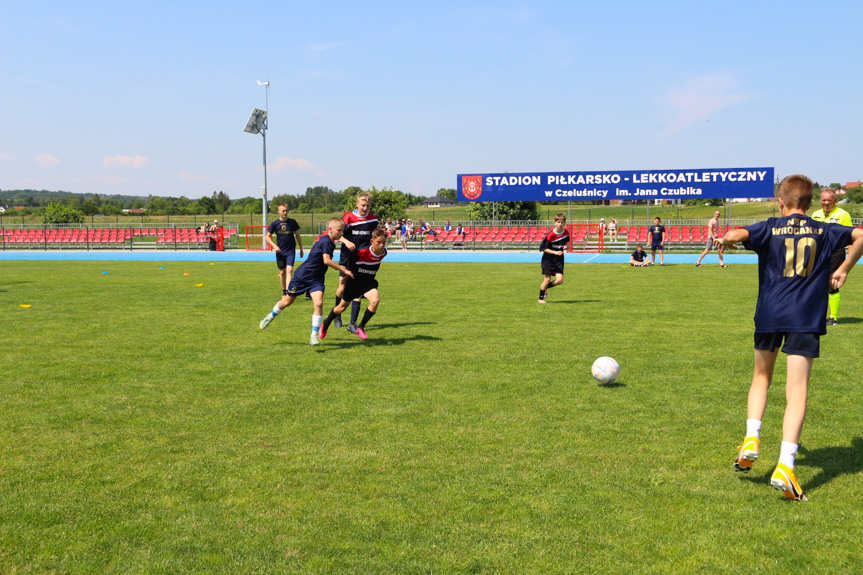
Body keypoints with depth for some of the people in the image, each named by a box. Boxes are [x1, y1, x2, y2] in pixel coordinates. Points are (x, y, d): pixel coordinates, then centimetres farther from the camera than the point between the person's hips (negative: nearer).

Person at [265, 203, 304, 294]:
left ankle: (288, 292, -22)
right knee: (282, 272, 10)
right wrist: (274, 246, -12)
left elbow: (298, 236, 10)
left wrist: (301, 249, 13)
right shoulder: (274, 223, -2)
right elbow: (267, 237, 3)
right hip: (280, 252, 1)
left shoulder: (292, 222, -1)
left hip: (291, 251, -1)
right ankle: (284, 292, 26)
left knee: (289, 270, -16)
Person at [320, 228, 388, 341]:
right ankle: (326, 323, 45)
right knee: (342, 307, 15)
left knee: (375, 300, -27)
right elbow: (350, 260, -10)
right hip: (354, 282, -3)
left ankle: (361, 327, -7)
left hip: (368, 283, 3)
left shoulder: (383, 253, -13)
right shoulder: (362, 252, -29)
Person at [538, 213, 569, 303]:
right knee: (547, 279, -6)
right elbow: (543, 248, -14)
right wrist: (555, 252, -23)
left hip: (559, 259, 5)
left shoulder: (566, 232, -1)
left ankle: (544, 287, 21)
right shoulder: (550, 234, -17)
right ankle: (541, 298, 10)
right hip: (548, 259, -5)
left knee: (559, 280, -7)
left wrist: (566, 246, -4)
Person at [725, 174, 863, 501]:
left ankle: (751, 440, 8)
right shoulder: (824, 232, 11)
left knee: (761, 377, 23)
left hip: (769, 315, 0)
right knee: (797, 391, -4)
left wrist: (725, 242, 8)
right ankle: (785, 466, -15)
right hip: (806, 318, 0)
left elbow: (734, 236, -13)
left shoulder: (770, 228, 4)